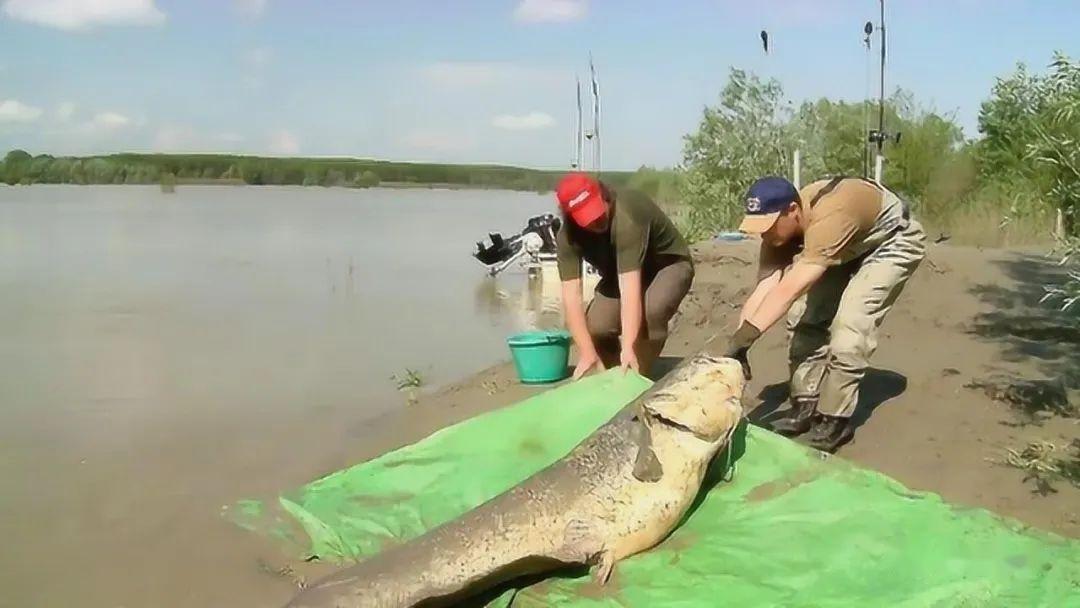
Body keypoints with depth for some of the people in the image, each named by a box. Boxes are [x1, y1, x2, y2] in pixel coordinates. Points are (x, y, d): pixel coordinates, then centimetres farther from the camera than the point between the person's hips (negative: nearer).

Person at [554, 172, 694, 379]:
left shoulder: (626, 216, -39)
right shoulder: (567, 237, -23)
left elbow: (630, 285, -45)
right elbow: (571, 295, -28)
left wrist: (628, 347, -51)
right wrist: (587, 353, -36)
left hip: (668, 264, -4)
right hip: (618, 273, 5)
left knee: (651, 312, -34)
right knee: (595, 328, -18)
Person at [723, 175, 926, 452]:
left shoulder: (828, 218, -43)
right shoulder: (780, 224, -20)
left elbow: (790, 289, -49)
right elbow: (763, 288, -25)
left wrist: (745, 336, -53)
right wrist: (737, 343, -34)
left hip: (893, 243, -7)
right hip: (852, 247, 7)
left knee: (849, 323, -21)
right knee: (806, 316, -3)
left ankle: (835, 420, -9)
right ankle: (806, 407, 8)